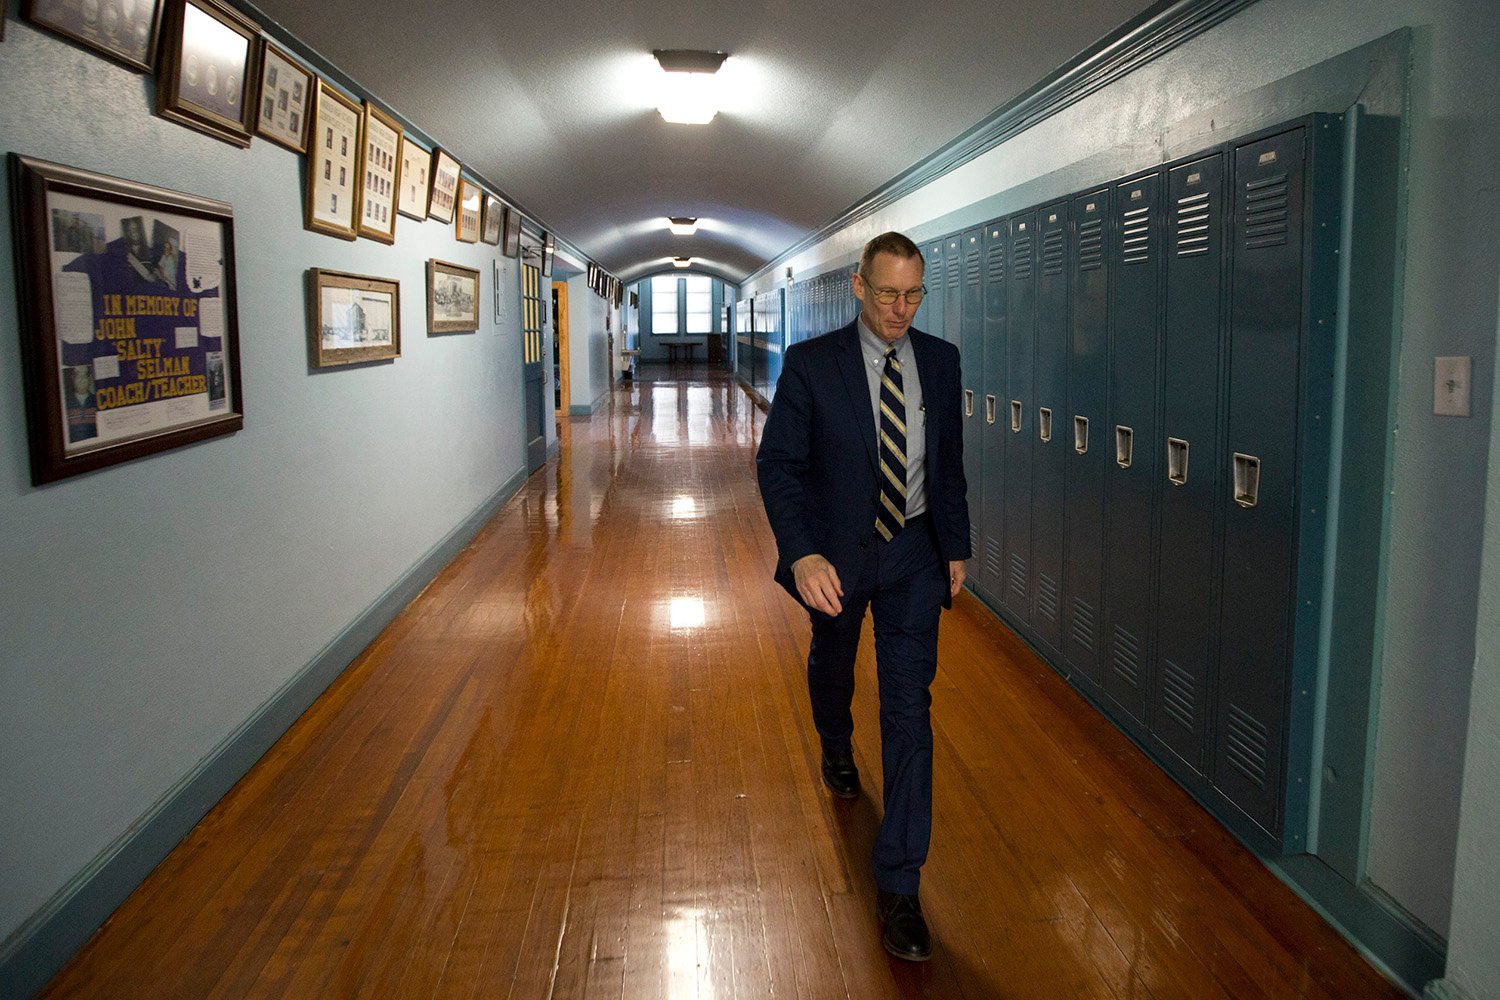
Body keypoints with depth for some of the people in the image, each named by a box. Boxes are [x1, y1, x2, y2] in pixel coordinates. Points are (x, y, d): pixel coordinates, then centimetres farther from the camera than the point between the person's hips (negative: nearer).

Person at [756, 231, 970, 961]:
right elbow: (777, 463, -17)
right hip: (835, 553, -1)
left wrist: (957, 546, 8)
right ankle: (837, 749, 61)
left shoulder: (940, 360, -3)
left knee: (908, 707, -5)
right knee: (832, 666, 24)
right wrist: (801, 554, -31)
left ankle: (898, 885, 3)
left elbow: (950, 462, 8)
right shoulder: (811, 363, -14)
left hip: (913, 553, 1)